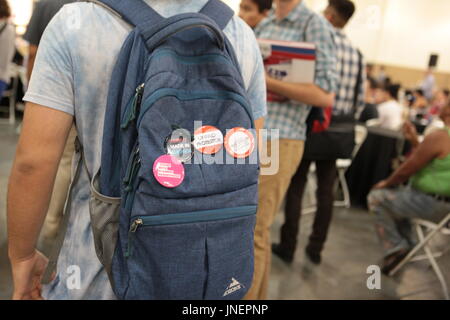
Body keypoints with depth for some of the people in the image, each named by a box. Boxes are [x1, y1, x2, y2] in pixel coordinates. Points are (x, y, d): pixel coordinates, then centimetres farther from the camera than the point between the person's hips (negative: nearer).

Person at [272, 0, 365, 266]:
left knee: (295, 188, 5)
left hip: (315, 126, -6)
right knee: (326, 190, 12)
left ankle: (288, 247, 13)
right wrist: (346, 122, 19)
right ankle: (316, 248, 21)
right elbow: (360, 99, 8)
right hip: (341, 131, 6)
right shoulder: (357, 53, 9)